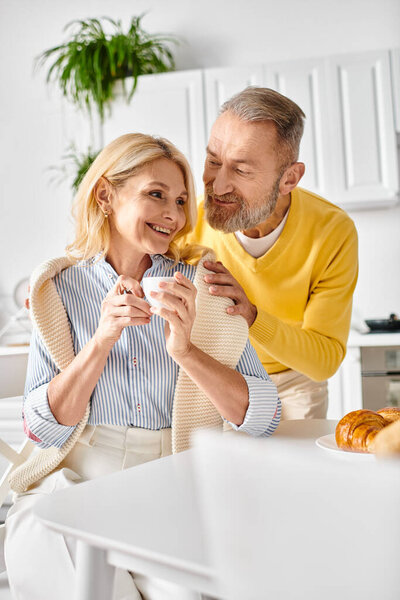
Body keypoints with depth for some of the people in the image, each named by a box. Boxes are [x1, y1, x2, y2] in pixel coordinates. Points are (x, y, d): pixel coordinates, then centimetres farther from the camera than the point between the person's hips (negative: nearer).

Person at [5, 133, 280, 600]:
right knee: (39, 537, -27)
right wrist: (103, 339, -18)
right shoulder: (59, 289, 2)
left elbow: (263, 419, -6)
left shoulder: (203, 287, 2)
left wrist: (186, 350, -22)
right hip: (76, 478, 2)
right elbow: (45, 428, -4)